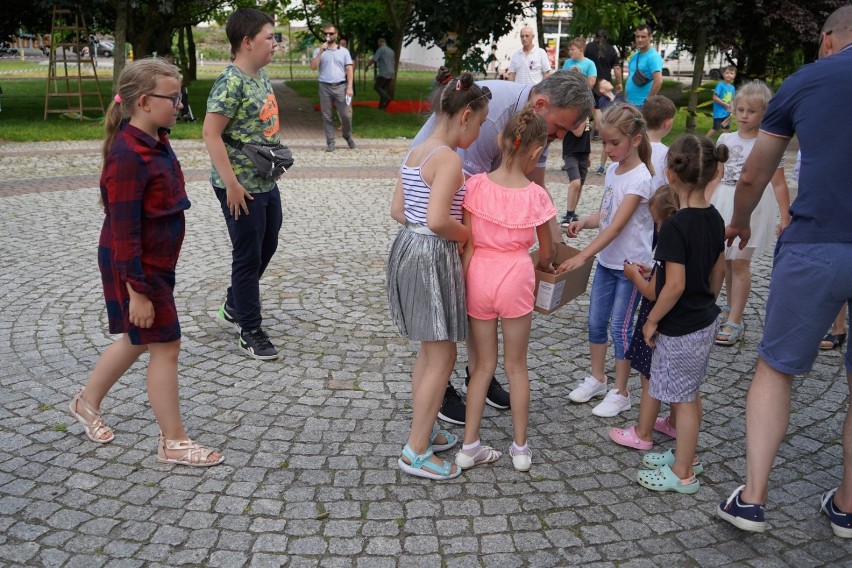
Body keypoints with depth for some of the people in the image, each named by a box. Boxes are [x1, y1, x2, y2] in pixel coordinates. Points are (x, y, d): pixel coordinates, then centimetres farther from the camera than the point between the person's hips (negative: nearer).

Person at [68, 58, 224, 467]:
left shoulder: (156, 140, 4)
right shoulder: (128, 155, -25)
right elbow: (124, 231, -24)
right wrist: (137, 291, -22)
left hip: (157, 262, 9)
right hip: (136, 268, -9)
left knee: (138, 340, 22)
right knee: (165, 347, 0)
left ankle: (87, 402, 42)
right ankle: (173, 443, 14)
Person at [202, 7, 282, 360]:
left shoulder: (261, 75, 8)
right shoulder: (231, 82, -19)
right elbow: (211, 133, -22)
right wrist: (231, 184, -23)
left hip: (266, 182, 9)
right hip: (242, 187, -9)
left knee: (267, 247, 21)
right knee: (248, 257, 2)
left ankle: (233, 306, 41)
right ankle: (250, 332, 16)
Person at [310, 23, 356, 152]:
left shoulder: (344, 51, 8)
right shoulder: (318, 51, 8)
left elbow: (349, 70, 4)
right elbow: (313, 67, -5)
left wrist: (349, 87, -6)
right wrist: (321, 51, -13)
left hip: (340, 87, 0)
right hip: (325, 87, 0)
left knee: (346, 115, -2)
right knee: (327, 117, 2)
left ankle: (347, 136, 23)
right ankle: (330, 142, 8)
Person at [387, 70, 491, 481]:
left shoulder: (415, 152, 10)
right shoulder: (450, 158, -18)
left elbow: (398, 210, 12)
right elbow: (437, 220, -28)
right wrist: (468, 234, -10)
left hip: (408, 248, 10)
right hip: (433, 257, -10)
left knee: (430, 350, 21)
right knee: (442, 357, 2)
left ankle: (423, 431, 33)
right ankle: (415, 452, 9)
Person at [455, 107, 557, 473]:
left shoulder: (476, 185, -8)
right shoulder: (535, 195, -9)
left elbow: (467, 244, -7)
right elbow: (546, 251, 5)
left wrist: (460, 284, 2)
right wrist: (544, 265, 26)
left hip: (479, 275, 1)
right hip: (515, 278, -1)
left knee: (484, 364, 15)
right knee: (516, 366, 14)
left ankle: (470, 447, 18)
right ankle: (521, 449, 23)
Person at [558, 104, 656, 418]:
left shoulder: (639, 178, -20)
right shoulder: (613, 170, 5)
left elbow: (616, 226, -26)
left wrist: (581, 256, -31)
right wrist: (583, 222, -9)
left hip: (631, 264, -7)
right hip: (606, 260, 7)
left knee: (620, 327, 1)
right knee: (596, 321, 13)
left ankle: (620, 393, 14)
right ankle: (597, 378, 31)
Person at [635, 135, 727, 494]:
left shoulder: (675, 227, -24)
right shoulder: (714, 218, 1)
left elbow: (675, 285, -24)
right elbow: (718, 270, 10)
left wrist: (652, 320, -12)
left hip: (680, 329, -8)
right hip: (706, 322, 8)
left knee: (683, 399, 4)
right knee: (690, 394, 21)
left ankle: (682, 474, 17)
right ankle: (685, 455, 37)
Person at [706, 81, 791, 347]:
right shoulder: (725, 139, 7)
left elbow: (779, 184, -7)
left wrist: (785, 218, -10)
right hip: (724, 204, 5)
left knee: (739, 262, -6)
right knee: (726, 260, 11)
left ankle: (735, 322, -1)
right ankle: (731, 308, 27)